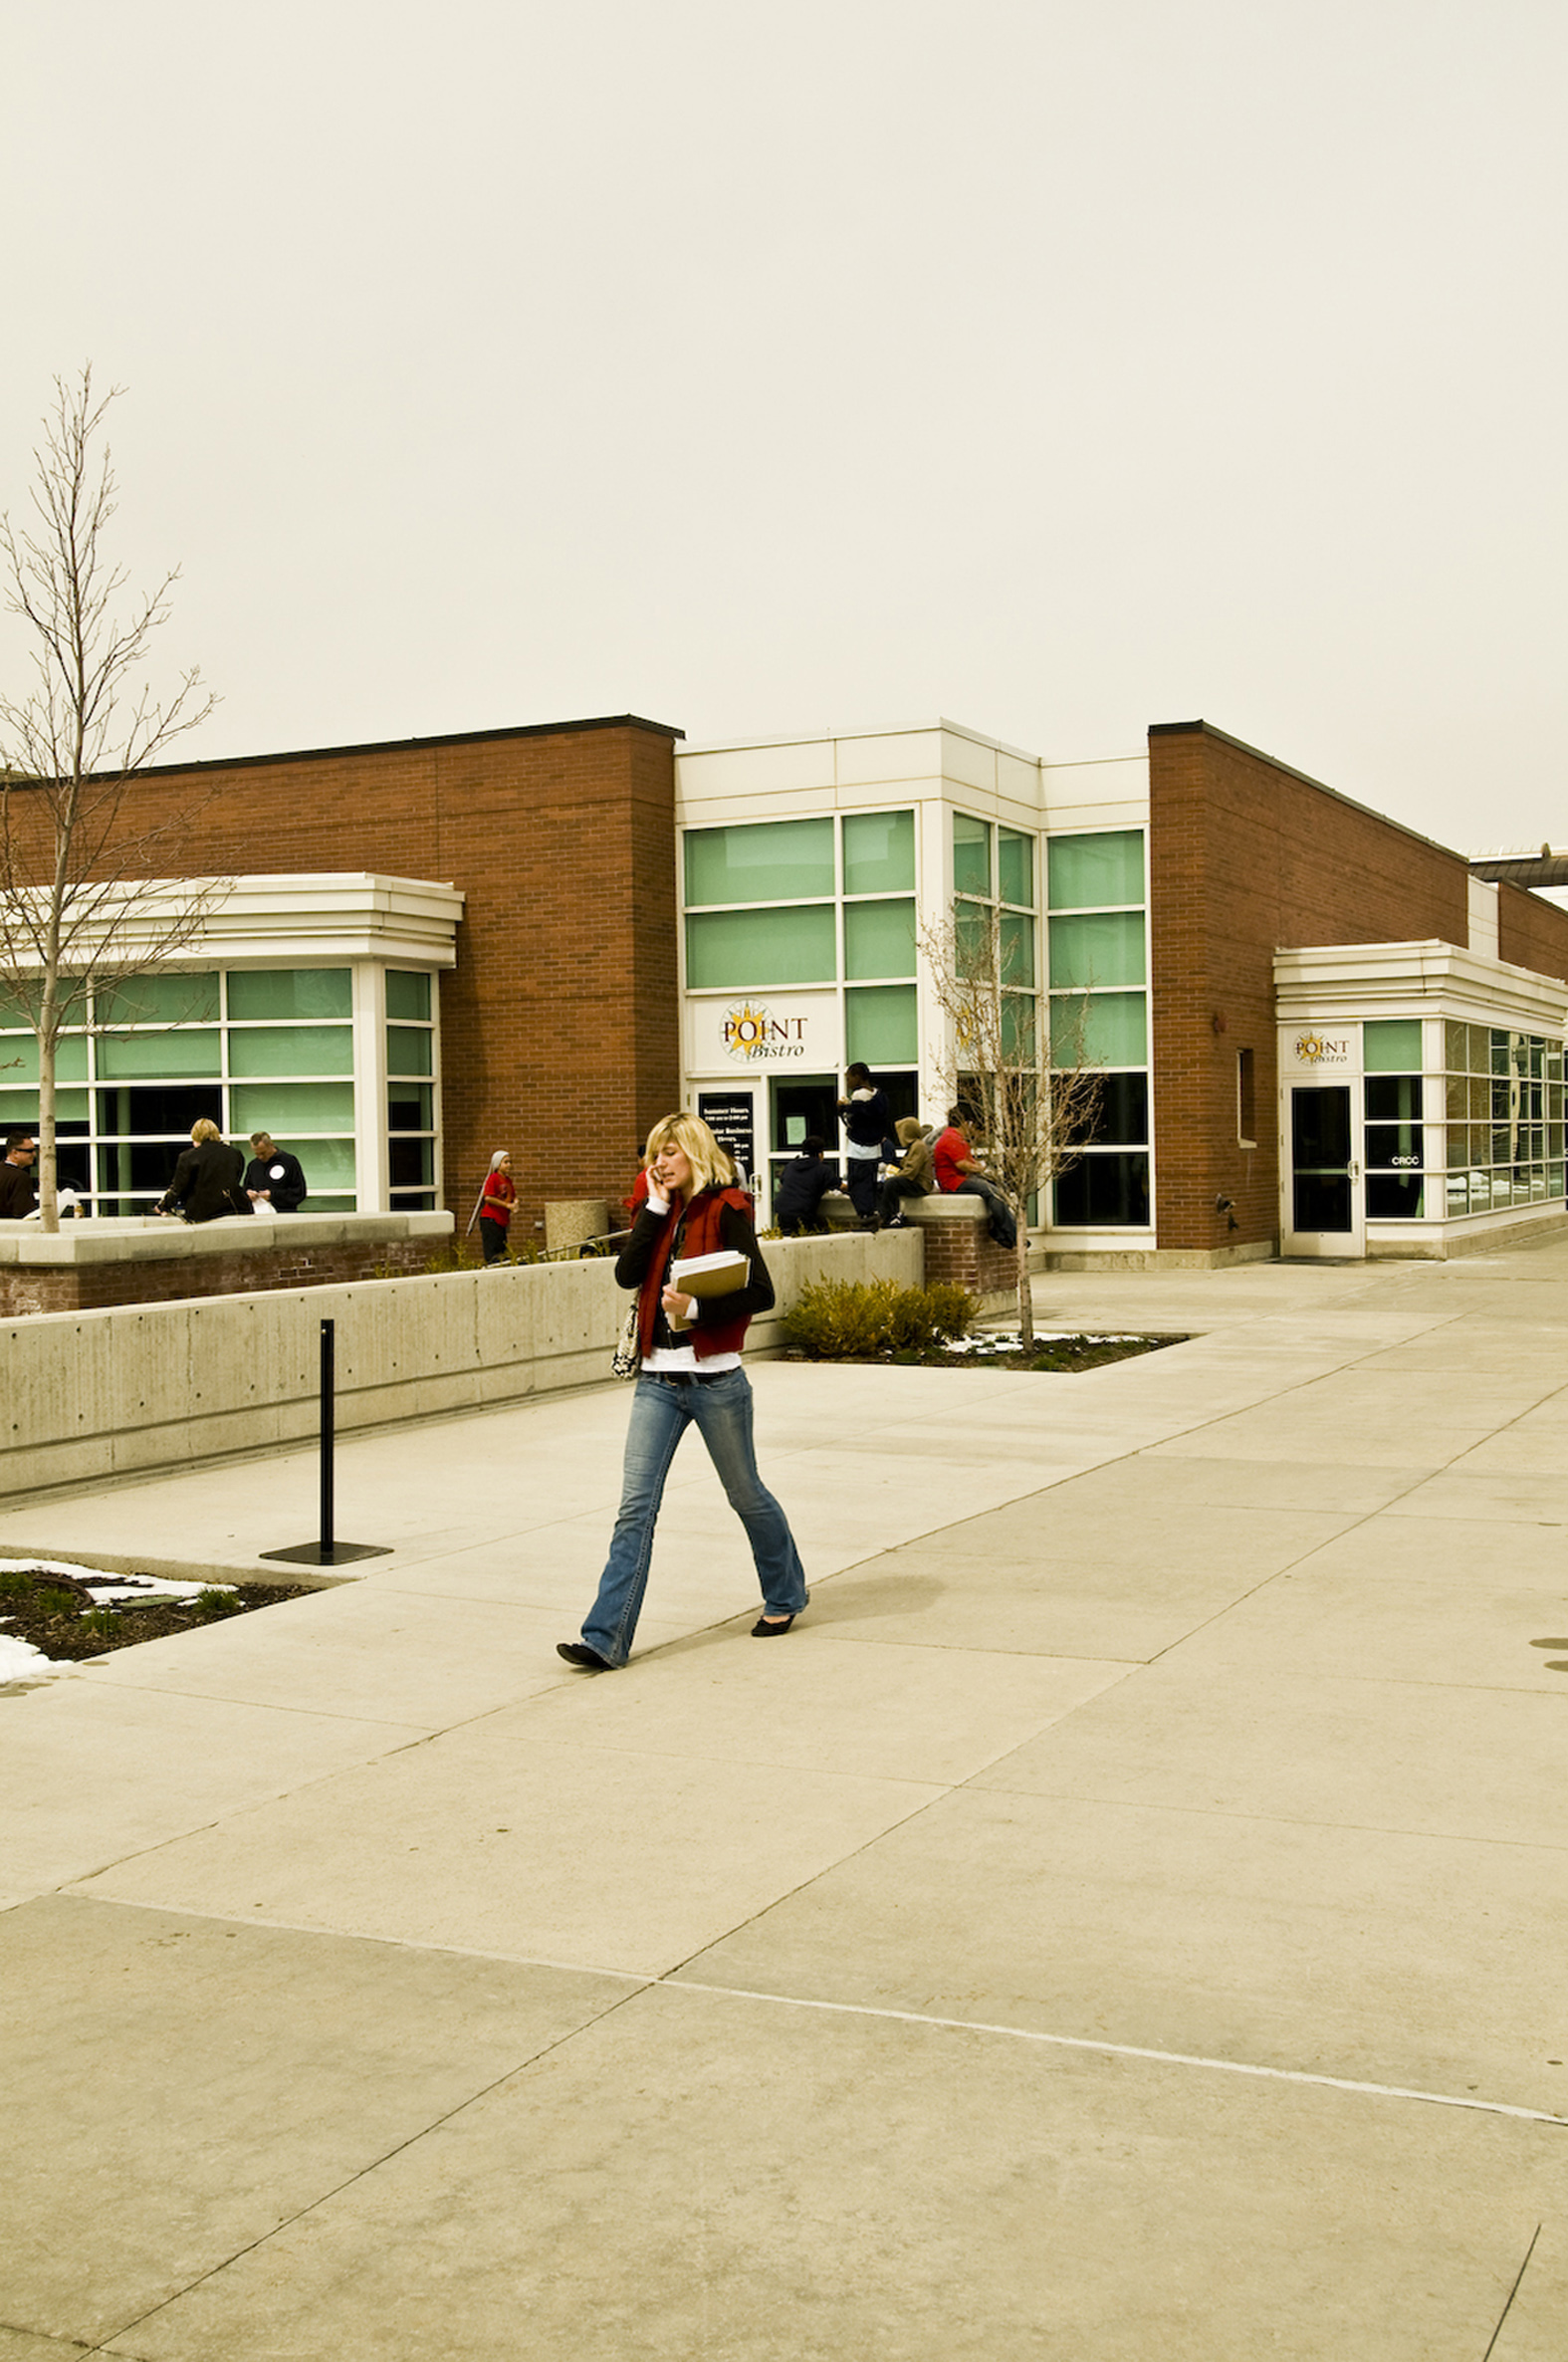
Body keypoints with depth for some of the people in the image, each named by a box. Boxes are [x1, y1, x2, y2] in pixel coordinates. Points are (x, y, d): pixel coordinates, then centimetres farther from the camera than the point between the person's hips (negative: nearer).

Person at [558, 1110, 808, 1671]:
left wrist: (695, 1308, -24)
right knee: (636, 1506, -3)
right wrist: (655, 1208, -6)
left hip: (715, 1380, -5)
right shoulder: (663, 1212, 11)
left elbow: (760, 1293, -13)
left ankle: (785, 1595, 37)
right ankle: (606, 1639, -6)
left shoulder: (726, 1210, -6)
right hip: (658, 1380, 5)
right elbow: (627, 1274, -4)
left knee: (745, 1493, 13)